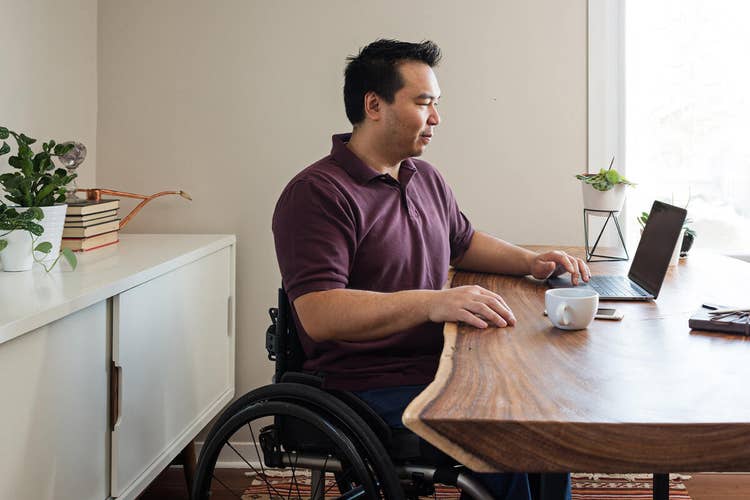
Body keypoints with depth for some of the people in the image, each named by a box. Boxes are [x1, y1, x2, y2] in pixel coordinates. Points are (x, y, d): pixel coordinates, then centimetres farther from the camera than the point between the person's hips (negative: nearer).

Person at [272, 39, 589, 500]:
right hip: (370, 391, -8)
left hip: (440, 368, 8)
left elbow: (464, 242, 32)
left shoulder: (426, 178, 15)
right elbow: (319, 314, -25)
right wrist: (431, 302, -34)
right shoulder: (317, 193, -14)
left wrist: (530, 262, 12)